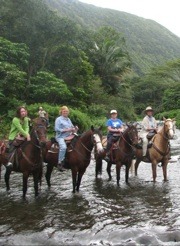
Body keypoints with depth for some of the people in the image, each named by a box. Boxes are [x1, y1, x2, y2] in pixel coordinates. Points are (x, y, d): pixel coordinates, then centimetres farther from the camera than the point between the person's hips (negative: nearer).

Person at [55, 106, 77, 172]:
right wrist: (66, 130, -17)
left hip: (69, 136, 8)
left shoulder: (68, 119, 20)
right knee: (63, 147, -33)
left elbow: (72, 127, 27)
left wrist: (74, 129, 2)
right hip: (61, 137, -7)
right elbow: (56, 129, -11)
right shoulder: (58, 119, -1)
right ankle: (60, 163, -28)